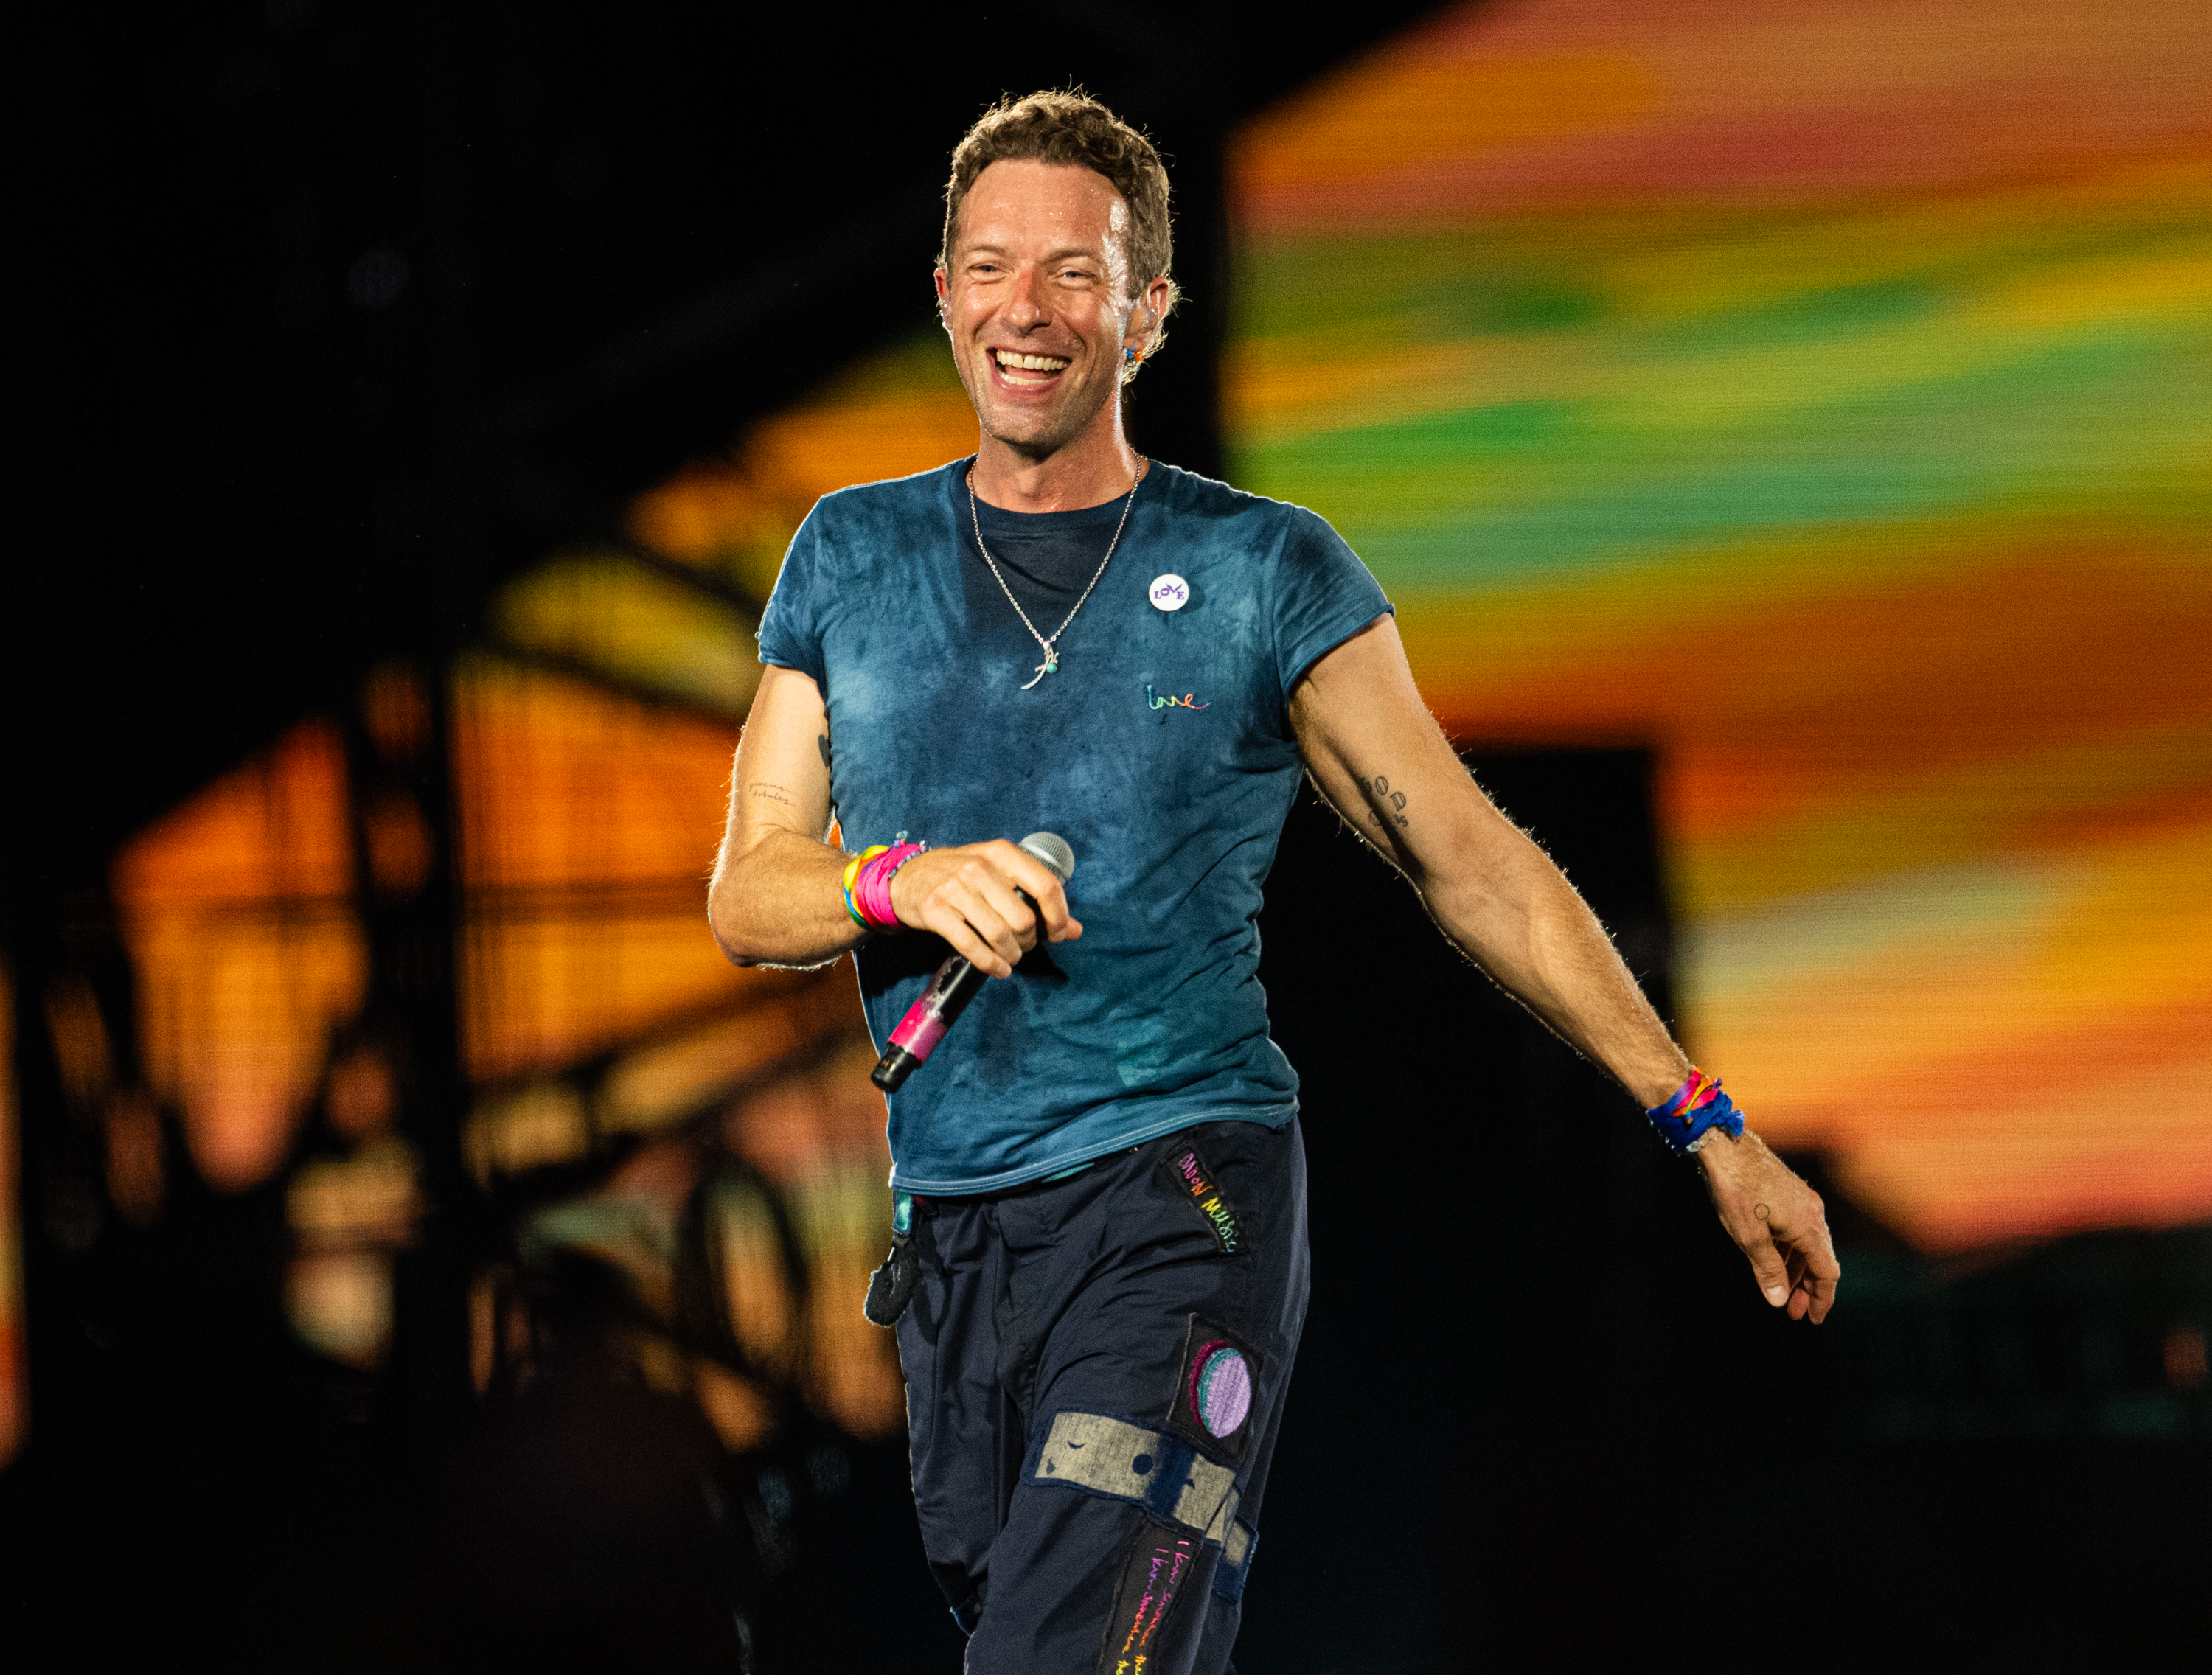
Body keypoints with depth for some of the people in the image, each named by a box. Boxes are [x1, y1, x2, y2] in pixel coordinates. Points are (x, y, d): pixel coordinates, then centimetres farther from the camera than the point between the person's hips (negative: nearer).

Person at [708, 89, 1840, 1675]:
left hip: (1182, 1201, -4)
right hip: (952, 1232, 4)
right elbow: (748, 893, 9)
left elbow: (1471, 861, 6)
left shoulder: (1265, 573, 3)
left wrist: (1707, 1125, 3)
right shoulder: (852, 558, 12)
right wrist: (909, 881, -14)